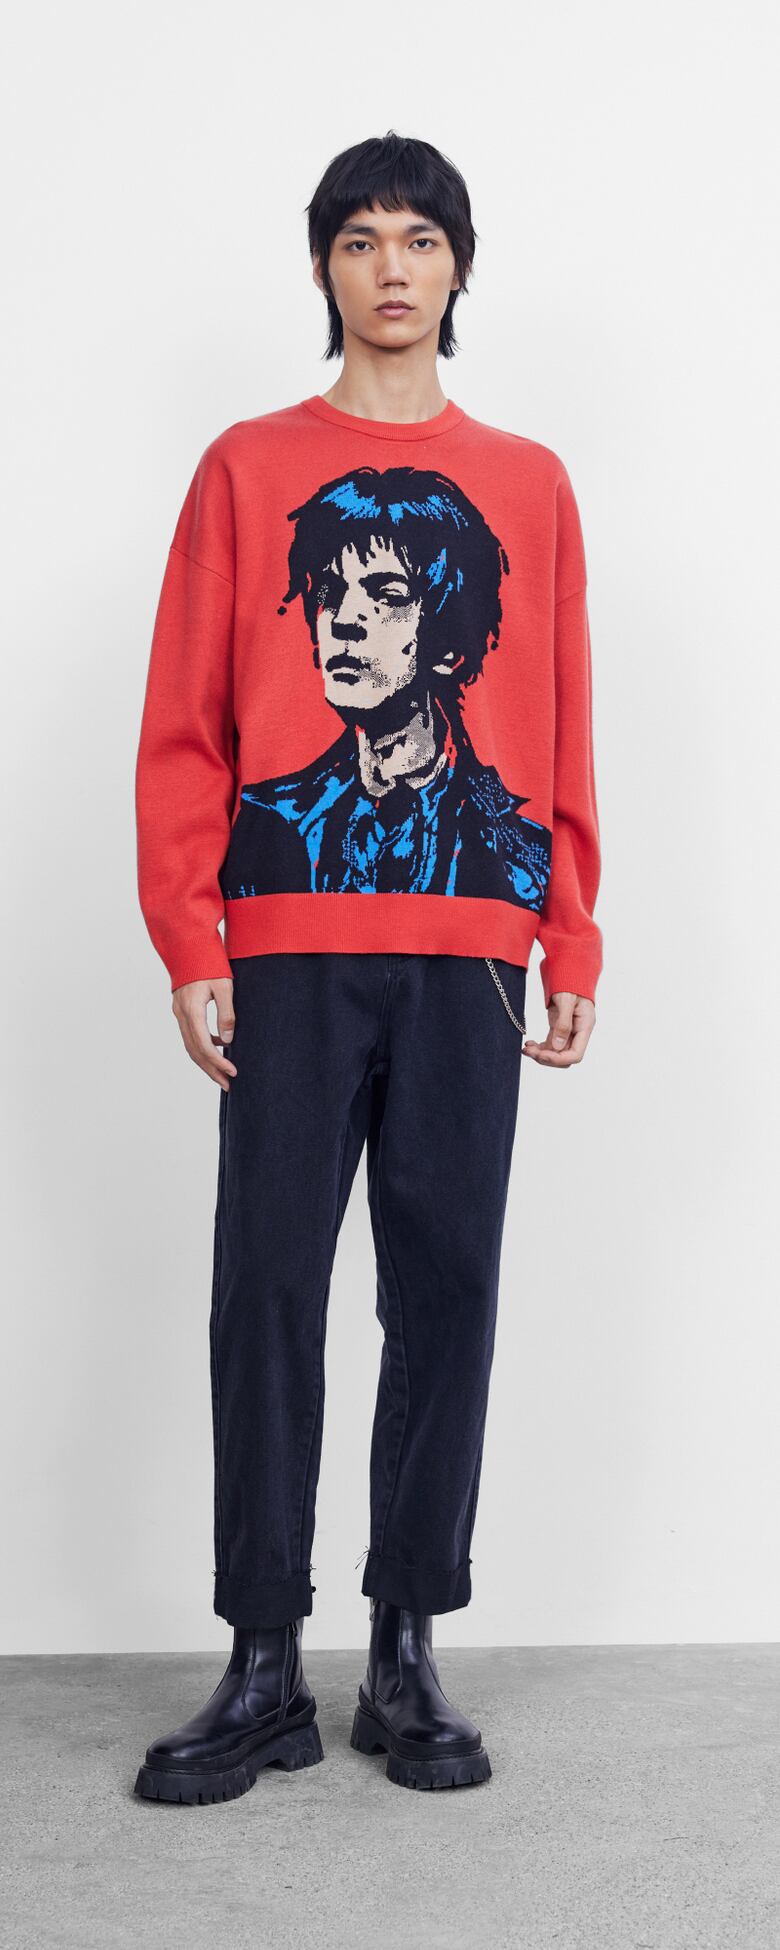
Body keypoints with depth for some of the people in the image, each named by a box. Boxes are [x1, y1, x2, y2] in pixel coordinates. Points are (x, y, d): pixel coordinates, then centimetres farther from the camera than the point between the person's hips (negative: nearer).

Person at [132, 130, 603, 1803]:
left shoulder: (528, 486, 13)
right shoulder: (248, 470, 9)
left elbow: (563, 733, 11)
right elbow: (184, 724, 4)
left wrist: (573, 946, 4)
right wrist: (190, 943, -5)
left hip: (468, 953, 1)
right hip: (290, 949, -1)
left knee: (448, 1288, 2)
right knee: (269, 1286, -2)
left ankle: (407, 1656, 14)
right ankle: (265, 1666, 8)